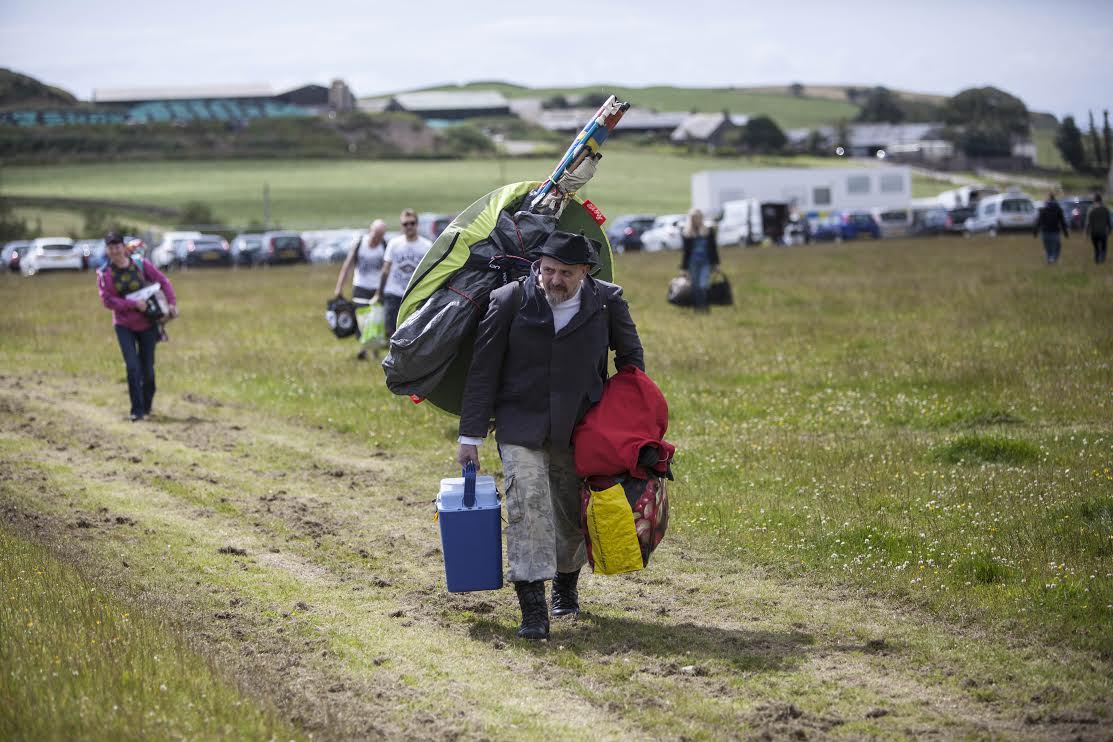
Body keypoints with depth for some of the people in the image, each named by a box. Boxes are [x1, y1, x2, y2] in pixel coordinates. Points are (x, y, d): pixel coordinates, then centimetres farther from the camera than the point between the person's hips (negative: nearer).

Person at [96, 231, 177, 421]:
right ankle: (137, 410, -6)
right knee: (132, 367, -13)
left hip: (147, 324, 1)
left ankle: (147, 406, 28)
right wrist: (134, 304, -21)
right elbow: (107, 300, -13)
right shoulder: (104, 273, -7)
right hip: (124, 325, -1)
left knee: (147, 368, 7)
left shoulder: (141, 264, -5)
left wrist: (172, 302, -11)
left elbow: (163, 281, 1)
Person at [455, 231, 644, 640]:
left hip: (578, 430, 2)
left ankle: (566, 583, 40)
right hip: (521, 425, -2)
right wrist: (470, 437, -5)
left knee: (574, 516, 12)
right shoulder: (509, 300, -9)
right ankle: (532, 608, -21)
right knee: (527, 503, -18)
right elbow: (482, 372, -4)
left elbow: (630, 357, 14)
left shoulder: (607, 302, -4)